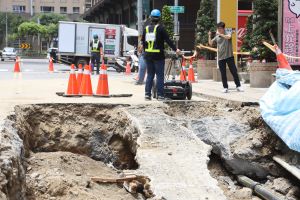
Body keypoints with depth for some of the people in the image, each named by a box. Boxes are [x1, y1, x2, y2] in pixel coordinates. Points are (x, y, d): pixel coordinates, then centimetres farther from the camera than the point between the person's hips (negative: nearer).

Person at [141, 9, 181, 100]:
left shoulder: (146, 28, 7)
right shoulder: (160, 28, -8)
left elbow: (143, 41, 13)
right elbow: (167, 40, -8)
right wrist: (175, 49, 1)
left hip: (148, 55, 5)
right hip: (158, 55, -5)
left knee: (150, 75, 12)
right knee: (160, 75, 0)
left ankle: (147, 94, 8)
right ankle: (160, 95, -2)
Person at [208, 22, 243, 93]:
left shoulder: (228, 34, -1)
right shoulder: (217, 37, 10)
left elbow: (228, 37, -24)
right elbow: (210, 43, 12)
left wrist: (220, 34, -26)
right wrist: (209, 36, -2)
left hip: (229, 56, -3)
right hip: (221, 58, 3)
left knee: (234, 72, -1)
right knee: (223, 74, 4)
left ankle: (238, 86, 6)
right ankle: (225, 87, 11)